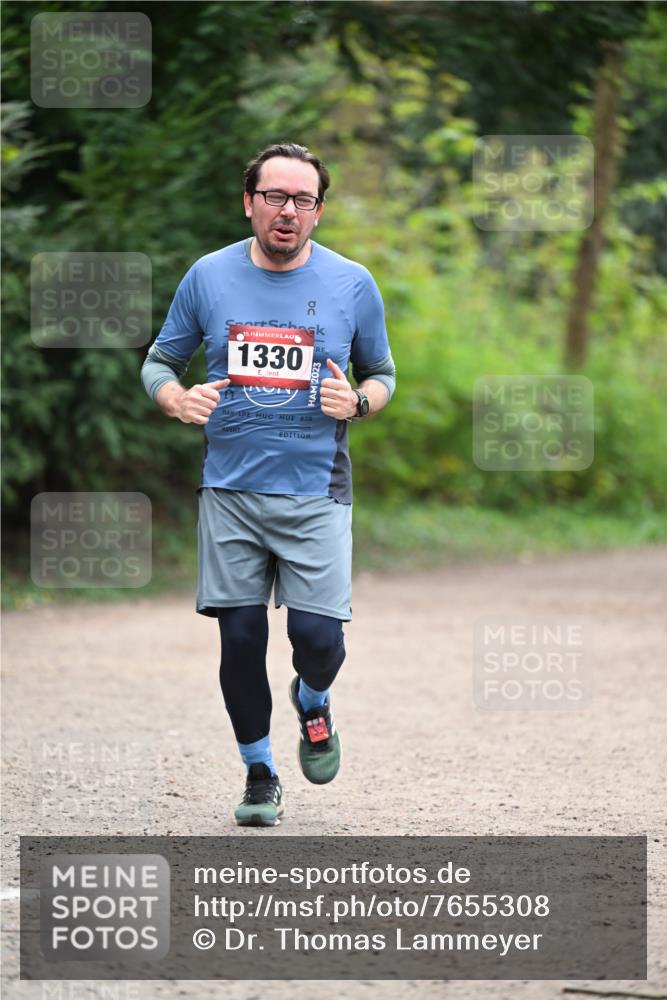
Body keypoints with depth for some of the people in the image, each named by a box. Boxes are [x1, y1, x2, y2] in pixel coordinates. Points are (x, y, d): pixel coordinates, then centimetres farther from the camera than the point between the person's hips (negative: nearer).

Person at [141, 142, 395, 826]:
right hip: (230, 492, 1)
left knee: (318, 637, -11)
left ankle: (312, 703, 25)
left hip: (316, 494, -1)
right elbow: (159, 361, 11)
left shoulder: (352, 284, 2)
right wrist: (178, 400, -11)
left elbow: (383, 375, 12)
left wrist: (358, 402, -10)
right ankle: (259, 775, 21)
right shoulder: (208, 277, 3)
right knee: (240, 641, 2)